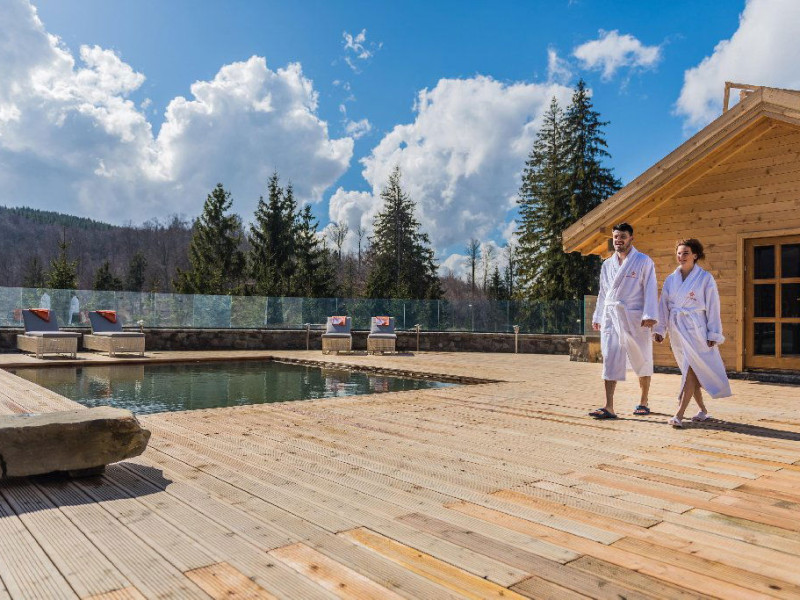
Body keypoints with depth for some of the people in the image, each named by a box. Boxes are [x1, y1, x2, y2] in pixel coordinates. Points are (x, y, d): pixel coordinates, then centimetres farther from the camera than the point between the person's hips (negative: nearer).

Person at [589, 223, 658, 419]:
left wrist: (649, 315, -18)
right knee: (610, 360, -6)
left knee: (642, 361, 9)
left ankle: (643, 403, 25)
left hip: (635, 318, -3)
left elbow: (650, 289, -8)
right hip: (611, 317, 4)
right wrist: (597, 317, 18)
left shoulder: (644, 261, -1)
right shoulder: (607, 264, 14)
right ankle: (609, 408, -8)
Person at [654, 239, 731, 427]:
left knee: (691, 371, -11)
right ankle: (703, 411, 25)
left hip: (696, 329, -5)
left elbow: (713, 307, -2)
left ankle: (679, 415, -13)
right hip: (676, 330, 5)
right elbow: (663, 306, 12)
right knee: (690, 372, 11)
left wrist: (713, 334, -5)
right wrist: (659, 329, 6)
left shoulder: (705, 278, -2)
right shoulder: (671, 279, 10)